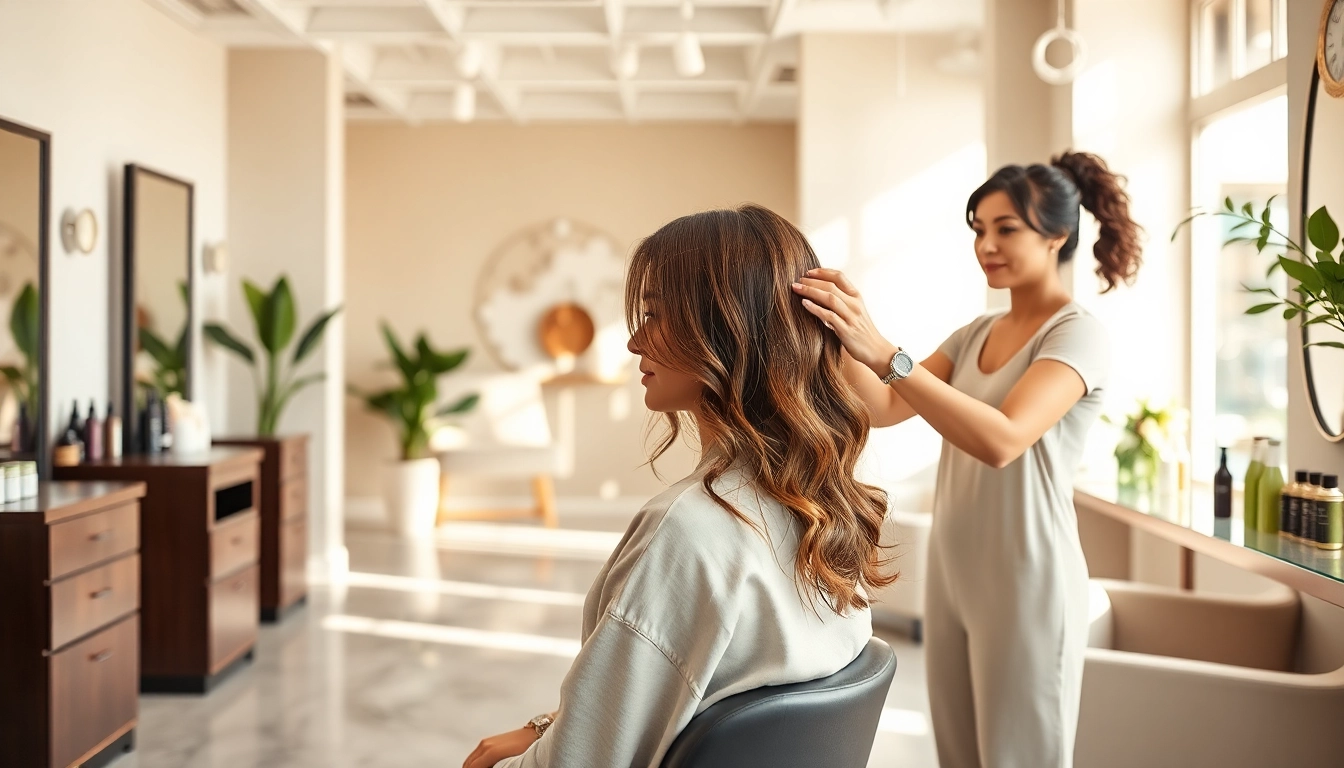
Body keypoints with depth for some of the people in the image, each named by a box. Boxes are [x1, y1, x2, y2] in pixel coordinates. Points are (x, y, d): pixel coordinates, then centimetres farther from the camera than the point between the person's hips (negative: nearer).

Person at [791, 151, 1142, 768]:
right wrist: (845, 337, -15)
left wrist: (885, 354, -38)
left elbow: (1002, 440, -30)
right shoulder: (977, 333, 12)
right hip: (952, 573, 7)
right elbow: (885, 409, 4)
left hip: (1025, 582, -7)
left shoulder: (1078, 335, -12)